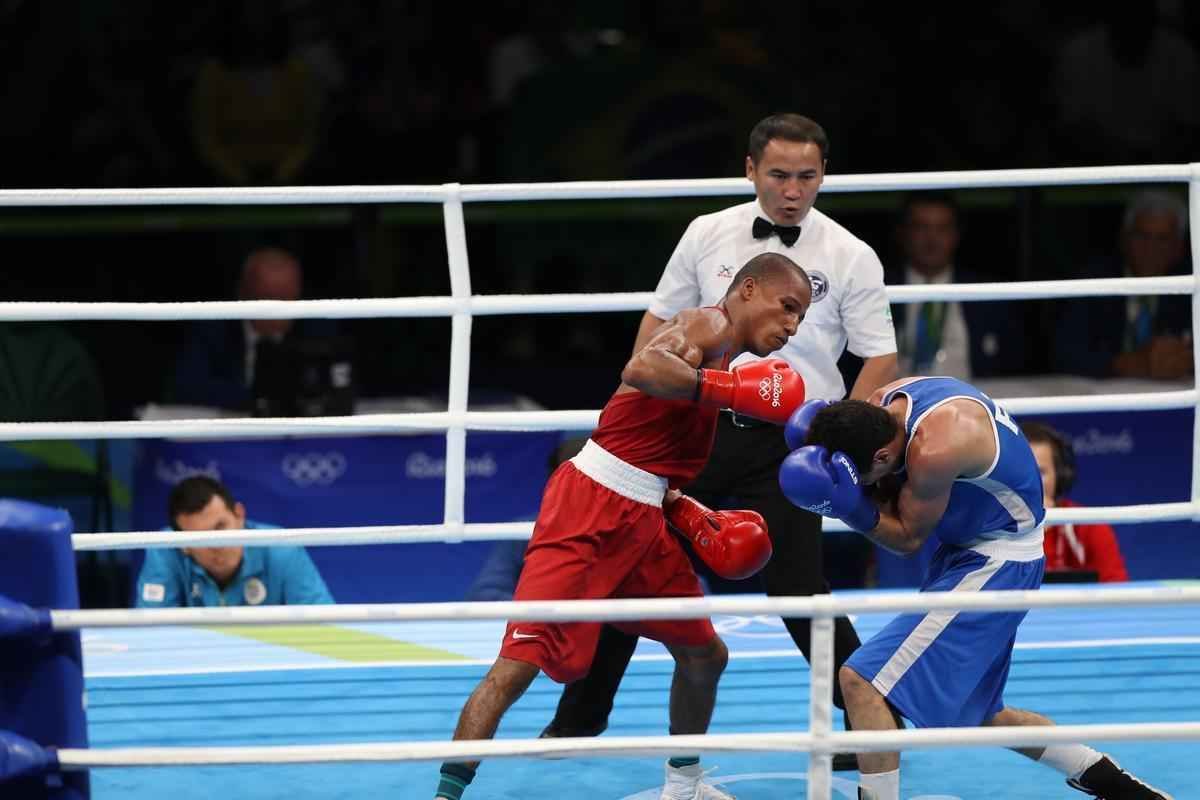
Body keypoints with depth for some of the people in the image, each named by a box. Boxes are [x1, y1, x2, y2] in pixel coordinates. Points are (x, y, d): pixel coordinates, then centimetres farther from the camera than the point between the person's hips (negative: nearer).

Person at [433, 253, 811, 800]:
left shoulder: (717, 359, 21)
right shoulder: (707, 324, -7)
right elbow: (641, 369, -30)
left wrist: (692, 516, 9)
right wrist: (732, 390, -30)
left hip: (640, 520, 10)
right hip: (589, 509, -10)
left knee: (705, 654, 21)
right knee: (519, 662, -15)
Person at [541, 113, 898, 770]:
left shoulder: (851, 258, -3)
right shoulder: (708, 235, 4)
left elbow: (880, 360, -2)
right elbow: (660, 320, 13)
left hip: (789, 441, -3)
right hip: (702, 425, 3)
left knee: (795, 586, -12)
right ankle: (581, 716, 21)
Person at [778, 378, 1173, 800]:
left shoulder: (935, 449, -32)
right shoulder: (884, 403, -6)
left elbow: (907, 537, -17)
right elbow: (888, 499, 3)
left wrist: (851, 507, -31)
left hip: (997, 562, -10)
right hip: (971, 548, 10)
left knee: (861, 681, -17)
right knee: (972, 710, 23)